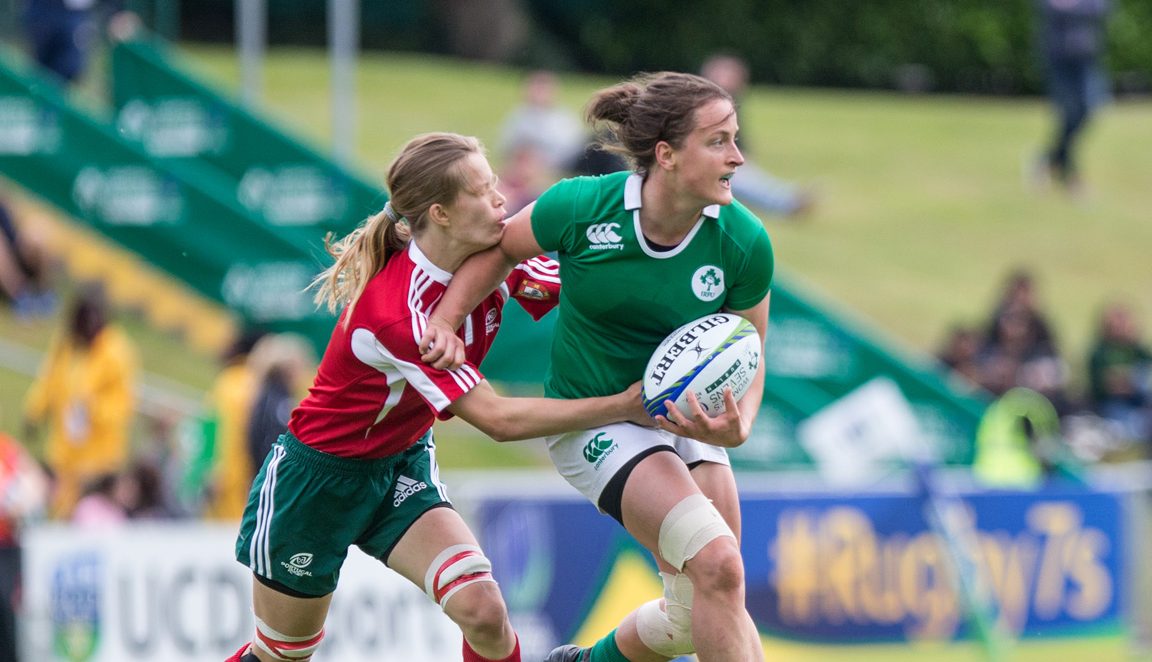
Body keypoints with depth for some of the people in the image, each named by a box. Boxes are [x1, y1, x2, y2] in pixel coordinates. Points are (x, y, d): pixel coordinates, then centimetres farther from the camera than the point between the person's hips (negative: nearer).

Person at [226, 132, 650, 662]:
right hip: (320, 473, -6)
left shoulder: (496, 262, -14)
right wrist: (623, 406, -35)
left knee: (482, 611, -20)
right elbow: (497, 419, -34)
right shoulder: (397, 311, -34)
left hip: (403, 462, 6)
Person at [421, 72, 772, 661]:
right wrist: (446, 320, -12)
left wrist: (737, 427, -23)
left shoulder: (744, 243, -16)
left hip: (684, 413, 5)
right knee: (719, 565, -24)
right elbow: (500, 248, -1)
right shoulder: (581, 207, -22)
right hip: (592, 418, -5)